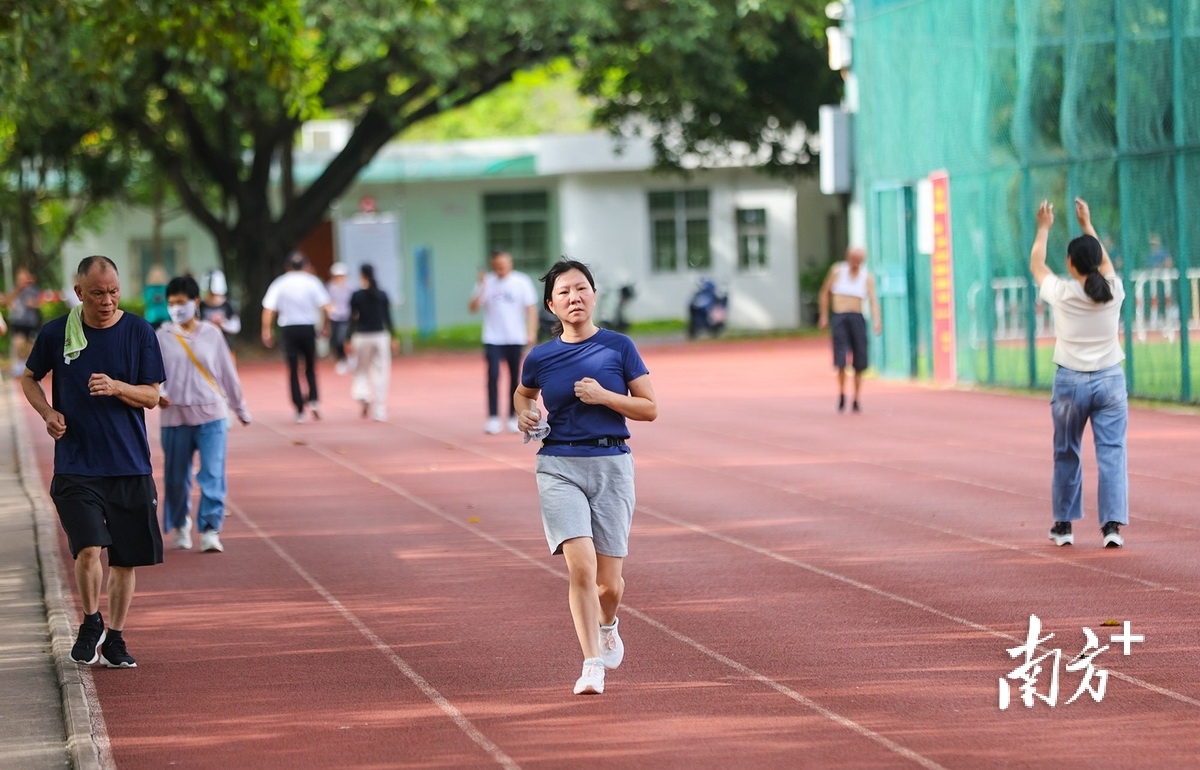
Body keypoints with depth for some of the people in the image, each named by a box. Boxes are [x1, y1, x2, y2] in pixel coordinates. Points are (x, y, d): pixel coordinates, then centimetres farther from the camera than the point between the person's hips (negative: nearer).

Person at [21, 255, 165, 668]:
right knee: (88, 548, -17)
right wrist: (48, 412, -3)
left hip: (130, 465, 1)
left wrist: (116, 387, -17)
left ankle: (114, 638, 23)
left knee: (126, 558, 7)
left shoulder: (138, 332, 0)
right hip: (76, 466, -1)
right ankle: (91, 624, 6)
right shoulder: (56, 333, 0)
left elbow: (151, 395, 2)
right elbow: (29, 378, 16)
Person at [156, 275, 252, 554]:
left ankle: (210, 530, -12)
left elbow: (227, 373, 12)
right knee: (177, 477, 7)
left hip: (211, 415, 0)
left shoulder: (211, 334, 5)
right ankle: (180, 526, 26)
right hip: (175, 415, 0)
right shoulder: (162, 337, 2)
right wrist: (158, 392, -25)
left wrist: (240, 408, 18)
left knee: (212, 474, -11)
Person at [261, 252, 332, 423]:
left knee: (293, 370, 5)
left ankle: (299, 410, 1)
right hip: (308, 328, 0)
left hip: (288, 329, 0)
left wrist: (266, 332, -2)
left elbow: (268, 311, -6)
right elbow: (325, 308, -7)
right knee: (310, 367, 16)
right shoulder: (312, 282, 0)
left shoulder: (279, 284, 1)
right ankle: (313, 400, -4)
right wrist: (324, 327, 5)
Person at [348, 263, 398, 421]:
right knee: (380, 374, 5)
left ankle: (363, 396, -12)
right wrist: (393, 338, 10)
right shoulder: (383, 295, 0)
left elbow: (353, 319, -7)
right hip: (381, 336, 2)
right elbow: (388, 318, 3)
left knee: (361, 371, 16)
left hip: (362, 337, -2)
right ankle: (379, 413, 2)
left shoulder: (356, 296, -6)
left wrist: (349, 340, -1)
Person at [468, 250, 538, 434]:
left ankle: (513, 418, 15)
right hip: (493, 340, 0)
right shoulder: (488, 282, -1)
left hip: (516, 339, 0)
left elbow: (531, 308, -1)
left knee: (515, 378, 6)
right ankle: (493, 419, -7)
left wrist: (531, 332, -11)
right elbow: (473, 308, -6)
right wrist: (482, 288, -18)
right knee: (493, 376, -10)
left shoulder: (521, 282, -3)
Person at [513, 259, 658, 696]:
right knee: (581, 565, -18)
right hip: (559, 467, 0)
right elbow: (523, 393, 26)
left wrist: (603, 396, -12)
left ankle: (607, 624, 39)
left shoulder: (619, 347, 0)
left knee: (609, 582, 3)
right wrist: (525, 415, 4)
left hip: (612, 464, 0)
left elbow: (650, 408, 1)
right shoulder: (541, 358, 4)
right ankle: (592, 665, -10)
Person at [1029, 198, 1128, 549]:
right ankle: (1113, 524, -11)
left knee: (1066, 456, 12)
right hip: (1110, 381, 1)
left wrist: (1044, 228, 26)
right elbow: (1104, 262, 20)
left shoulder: (1061, 293, -8)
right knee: (1112, 453, -2)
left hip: (1070, 382, -1)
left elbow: (1036, 266, 12)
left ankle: (1064, 525, 20)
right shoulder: (1113, 291, -3)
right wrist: (1087, 225, 32)